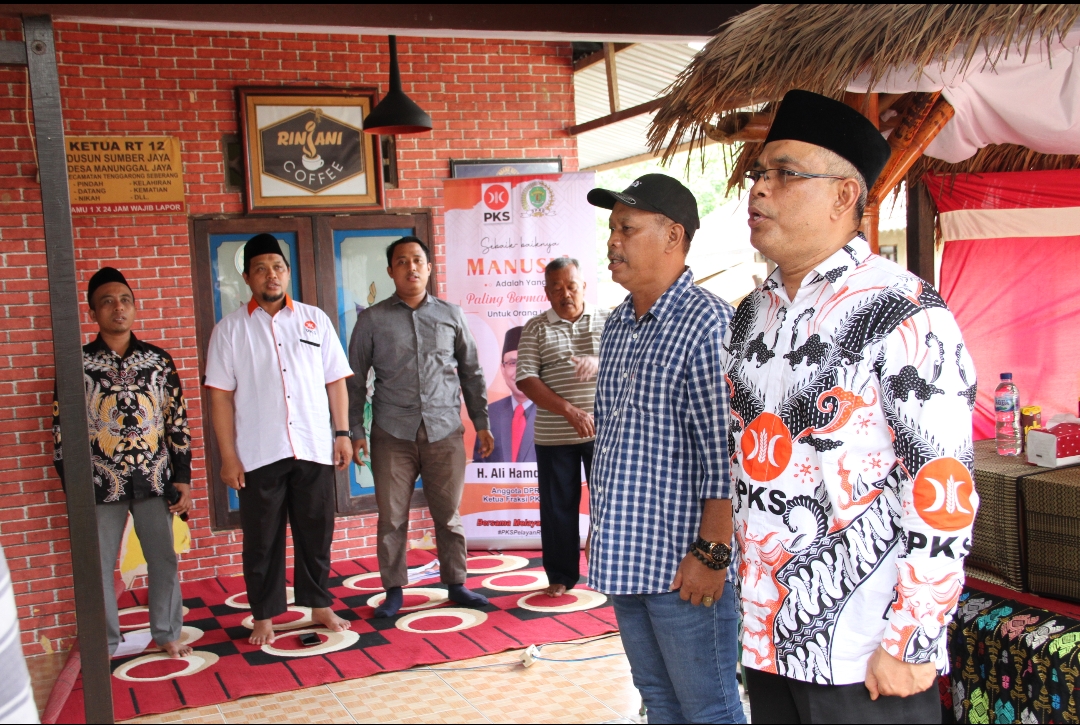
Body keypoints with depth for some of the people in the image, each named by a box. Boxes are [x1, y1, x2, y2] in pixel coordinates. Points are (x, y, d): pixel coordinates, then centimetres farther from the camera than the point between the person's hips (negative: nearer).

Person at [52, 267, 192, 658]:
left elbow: (178, 421, 6)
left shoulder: (159, 359, 3)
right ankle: (104, 643, 24)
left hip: (154, 480, 1)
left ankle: (167, 633, 26)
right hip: (101, 484, -1)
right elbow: (61, 428, 0)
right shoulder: (77, 363, -2)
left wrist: (183, 478, 3)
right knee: (99, 567, 8)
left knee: (164, 559, 9)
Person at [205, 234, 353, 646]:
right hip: (259, 454, -1)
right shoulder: (230, 329, 2)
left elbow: (335, 381, 9)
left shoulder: (315, 320, 7)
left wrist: (342, 433, 2)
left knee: (316, 532, 10)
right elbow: (221, 396, 0)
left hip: (314, 450, 2)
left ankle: (319, 605, 25)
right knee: (262, 540, 7)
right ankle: (264, 616, 20)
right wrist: (228, 456, -5)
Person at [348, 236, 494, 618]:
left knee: (449, 515, 7)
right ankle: (394, 590, 17)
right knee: (392, 518, 4)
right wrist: (355, 432, 1)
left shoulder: (451, 315, 9)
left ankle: (456, 583, 21)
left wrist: (481, 422, 9)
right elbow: (355, 380, 6)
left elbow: (471, 372, 13)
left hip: (445, 432, 1)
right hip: (392, 434, -1)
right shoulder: (372, 320, 4)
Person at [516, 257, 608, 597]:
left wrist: (599, 362, -23)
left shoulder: (608, 322, 6)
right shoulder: (535, 328, 3)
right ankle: (561, 576, 20)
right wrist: (569, 410, -18)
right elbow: (526, 379, -6)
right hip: (553, 436, 0)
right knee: (558, 506, 7)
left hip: (604, 432, 0)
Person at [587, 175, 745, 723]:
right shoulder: (617, 325, 11)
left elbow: (725, 455, -19)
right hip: (624, 555, 8)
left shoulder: (707, 325, -16)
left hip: (683, 564, -8)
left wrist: (710, 553, -20)